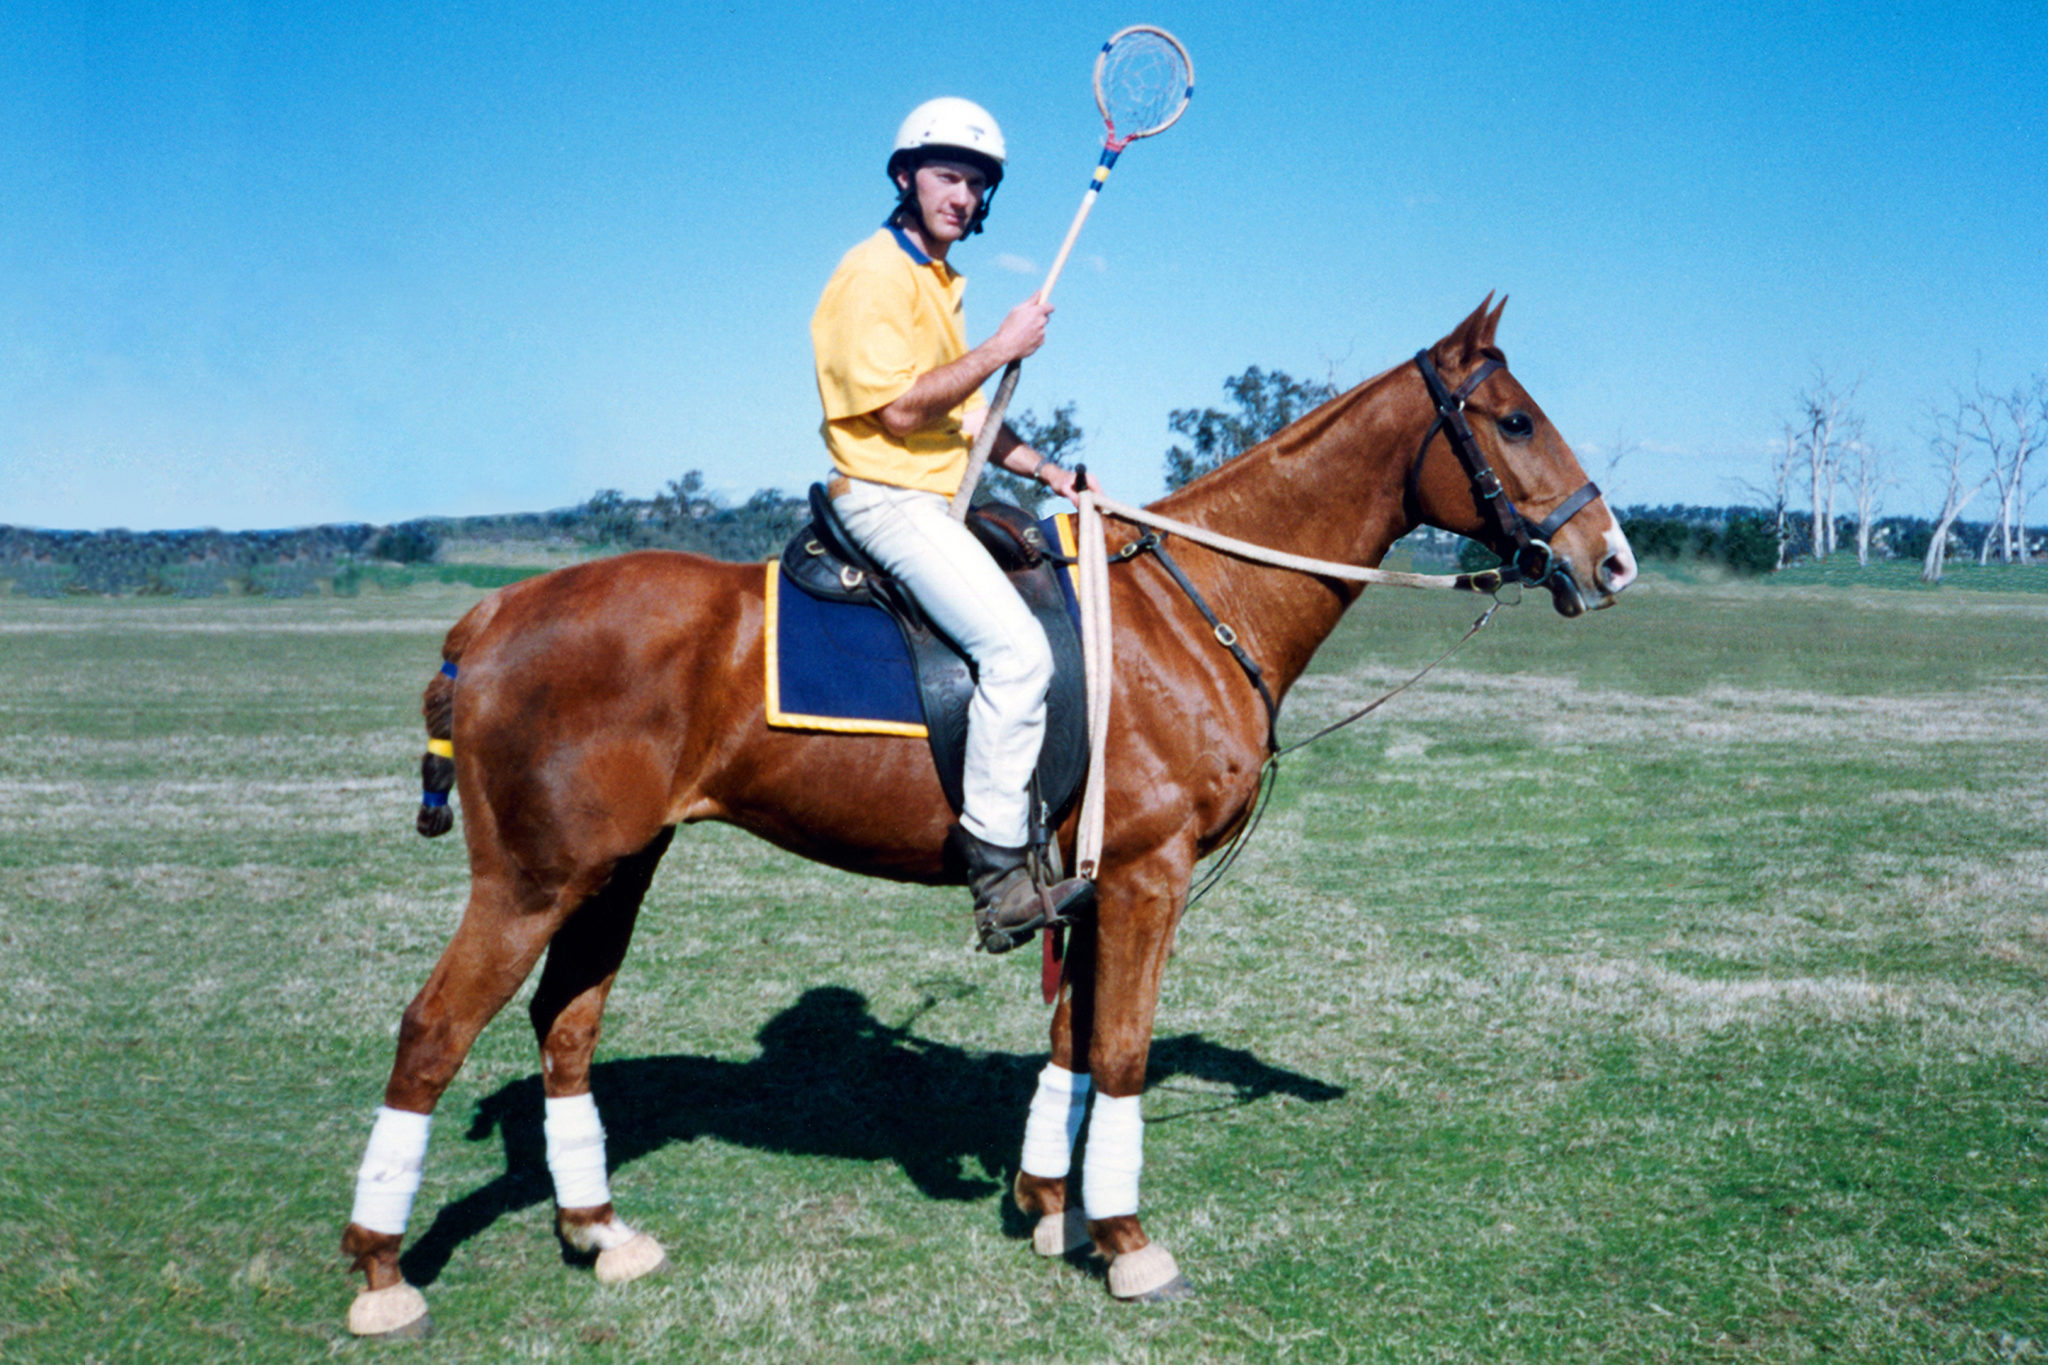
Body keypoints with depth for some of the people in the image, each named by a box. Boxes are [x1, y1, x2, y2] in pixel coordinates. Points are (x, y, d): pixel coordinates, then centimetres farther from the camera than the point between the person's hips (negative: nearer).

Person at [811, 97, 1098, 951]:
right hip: (890, 501, -10)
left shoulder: (937, 278, 21)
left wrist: (1048, 473, 14)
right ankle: (998, 880, -23)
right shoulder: (876, 274, -9)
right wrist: (1003, 348, -14)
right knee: (1017, 647, -25)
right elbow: (901, 409, -19)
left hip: (937, 502, 10)